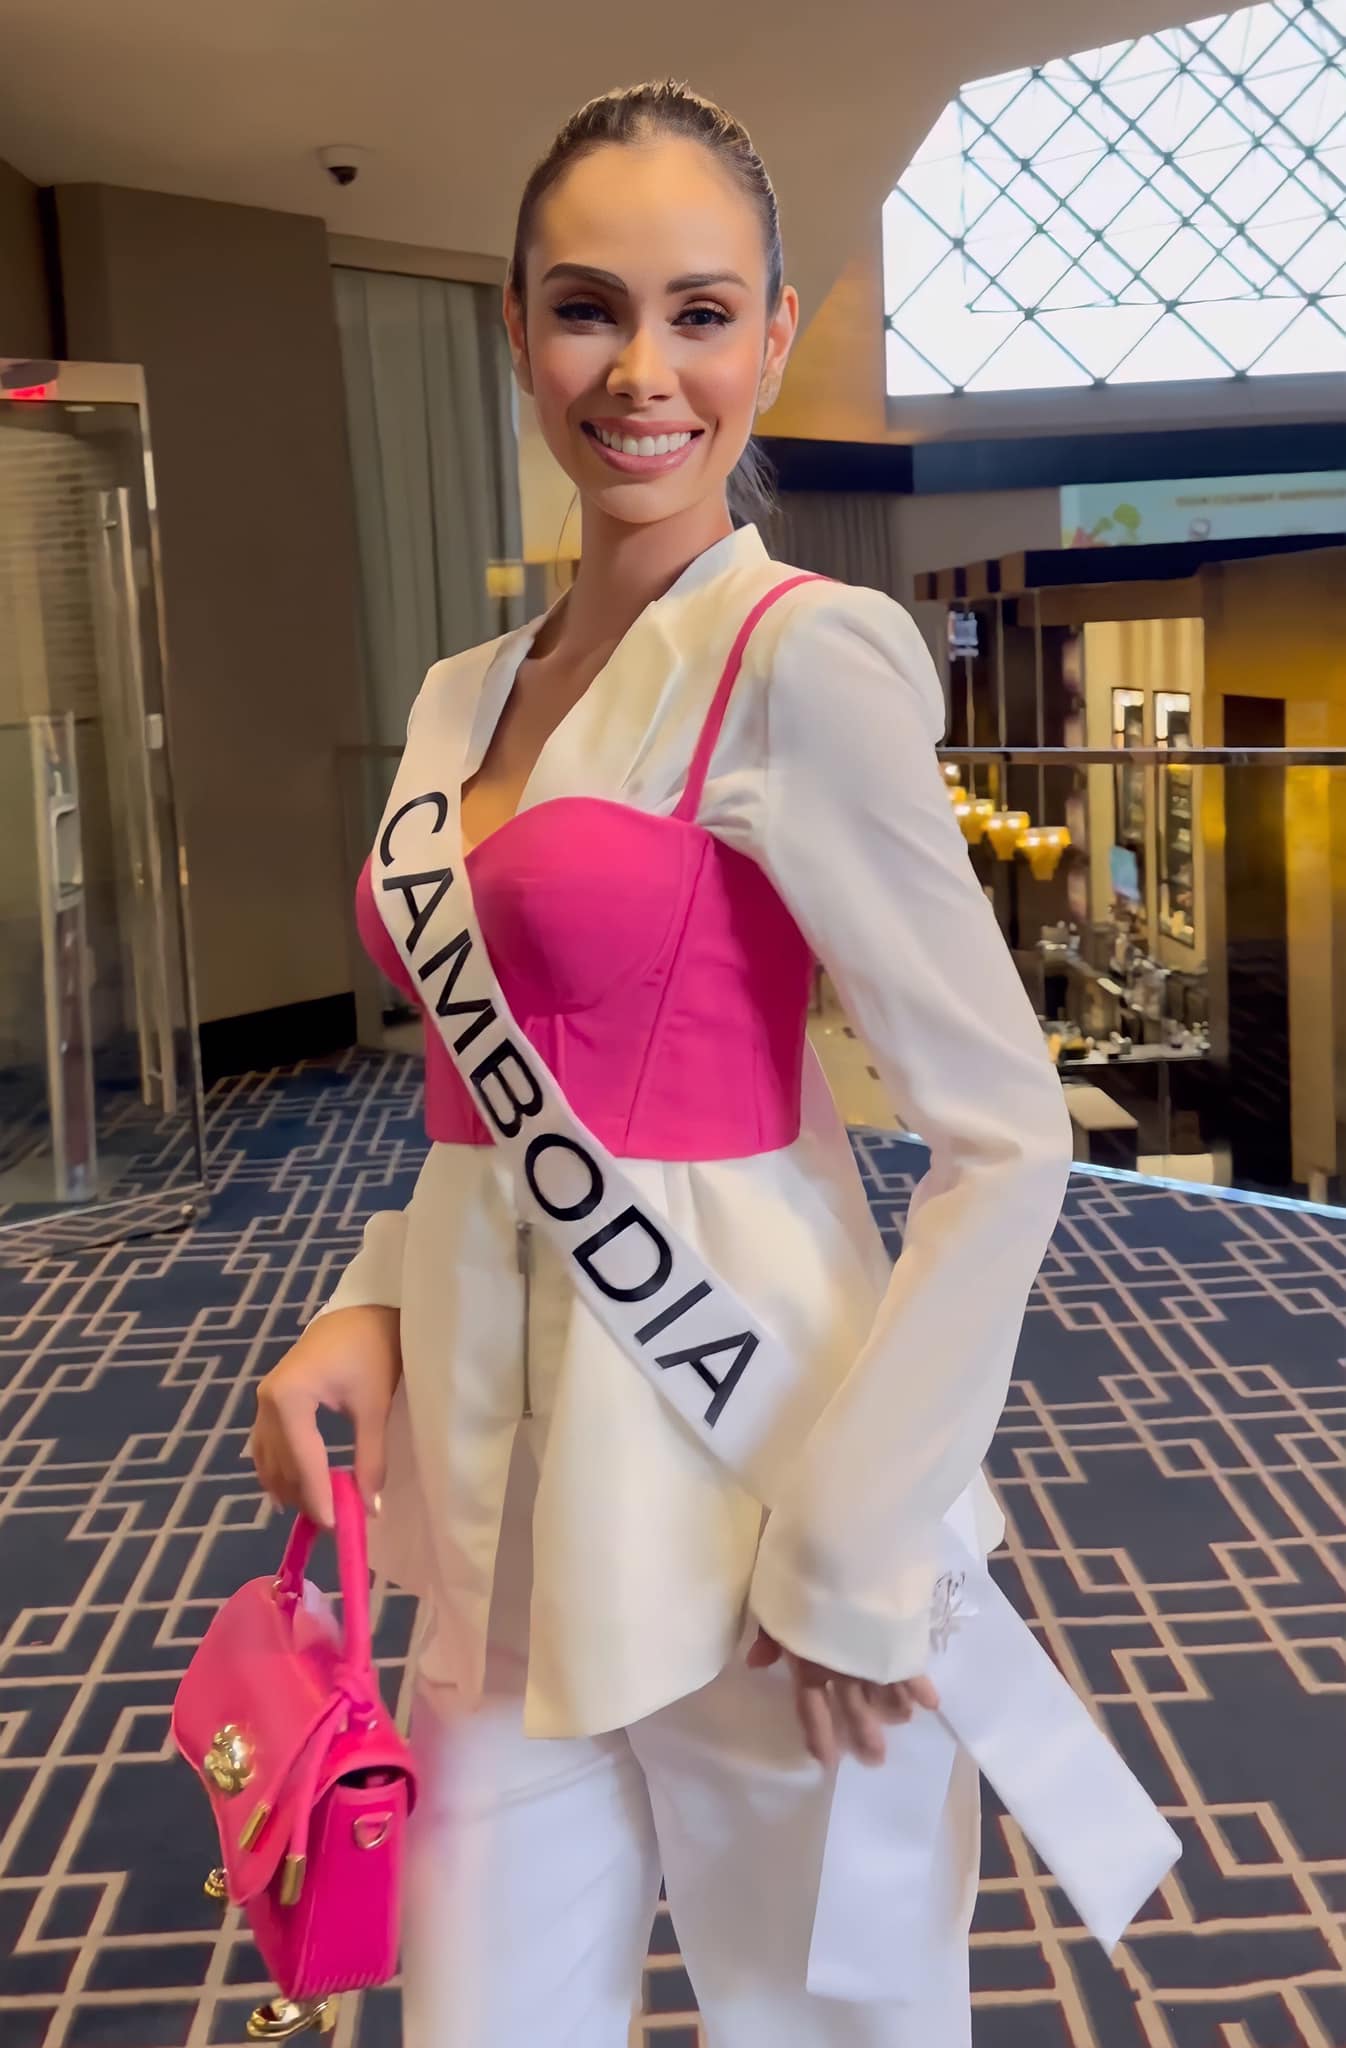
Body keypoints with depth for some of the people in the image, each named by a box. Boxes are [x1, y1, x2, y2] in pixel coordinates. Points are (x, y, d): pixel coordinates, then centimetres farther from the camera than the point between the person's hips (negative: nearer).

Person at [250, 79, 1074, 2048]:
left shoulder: (808, 656, -14)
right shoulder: (467, 693, 9)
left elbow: (1005, 1141, -16)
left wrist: (850, 1557, -14)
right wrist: (370, 1307, 1)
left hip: (735, 1480, -6)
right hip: (504, 1480, 7)